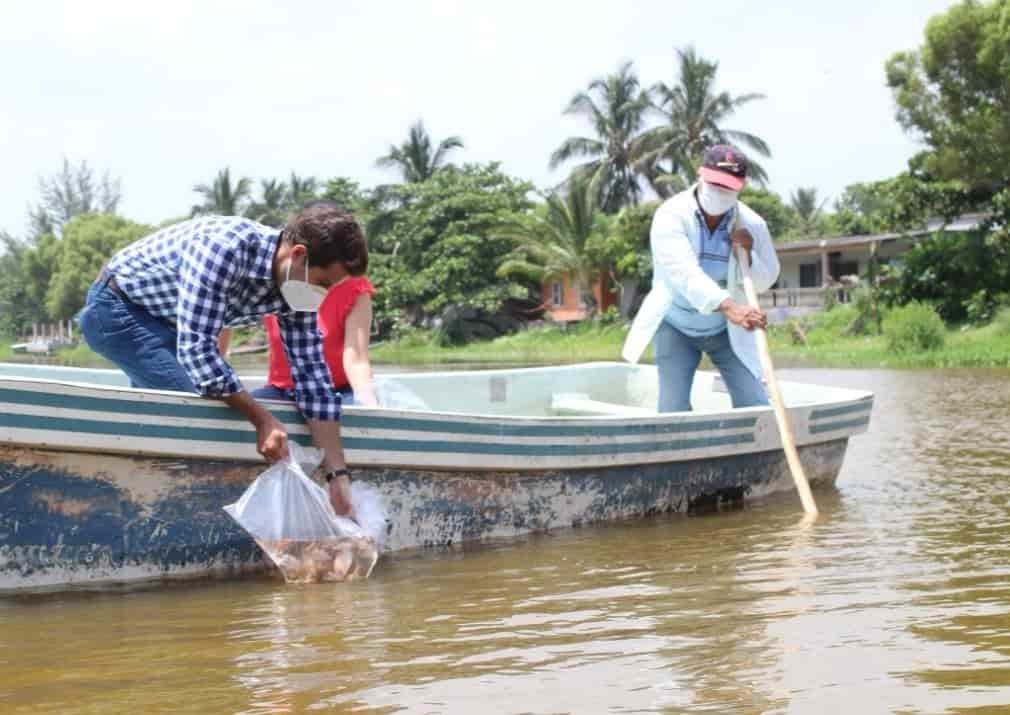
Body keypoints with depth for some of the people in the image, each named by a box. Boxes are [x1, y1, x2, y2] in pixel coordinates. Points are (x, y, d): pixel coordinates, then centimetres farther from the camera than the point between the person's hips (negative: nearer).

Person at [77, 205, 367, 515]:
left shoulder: (297, 286, -13)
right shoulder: (226, 246, -36)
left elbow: (314, 379, -11)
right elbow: (196, 348, -37)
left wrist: (338, 474, -16)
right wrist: (262, 418, -33)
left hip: (167, 324, 8)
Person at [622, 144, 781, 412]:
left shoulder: (752, 224, -11)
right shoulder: (671, 215, -21)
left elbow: (764, 282, 1)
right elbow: (684, 272, -37)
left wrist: (748, 255, -23)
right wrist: (728, 307, -52)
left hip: (727, 330, 2)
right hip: (676, 327, -2)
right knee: (673, 413, -8)